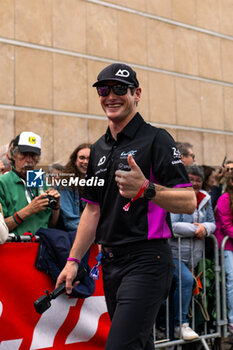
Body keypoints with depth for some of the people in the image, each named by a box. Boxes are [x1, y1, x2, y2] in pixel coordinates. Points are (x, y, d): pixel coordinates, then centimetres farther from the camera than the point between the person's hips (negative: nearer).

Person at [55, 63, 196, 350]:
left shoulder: (156, 140, -6)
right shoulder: (99, 149, 16)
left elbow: (189, 202, -13)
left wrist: (146, 189, -31)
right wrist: (73, 260, 14)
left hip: (146, 261, -7)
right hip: (110, 263, 8)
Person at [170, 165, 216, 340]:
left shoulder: (205, 199, 10)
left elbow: (212, 223, 13)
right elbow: (171, 225, -21)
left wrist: (205, 228, -10)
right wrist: (195, 229, -17)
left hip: (194, 256, 7)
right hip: (174, 254, -7)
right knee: (186, 279, -25)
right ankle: (181, 324, -12)